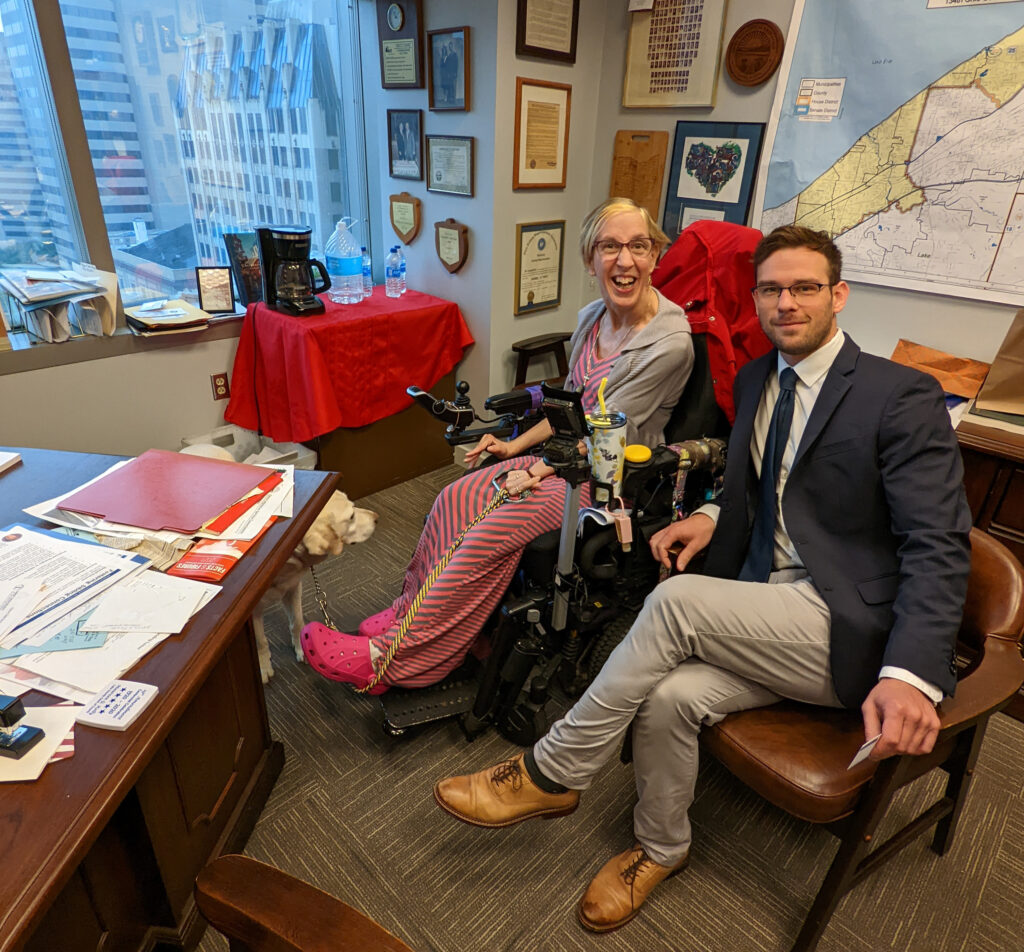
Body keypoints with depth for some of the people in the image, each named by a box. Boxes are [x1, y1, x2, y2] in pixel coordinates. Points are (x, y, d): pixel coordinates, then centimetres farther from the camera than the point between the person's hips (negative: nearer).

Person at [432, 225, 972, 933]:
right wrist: (714, 514, 1)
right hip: (768, 619, 6)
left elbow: (938, 545, -15)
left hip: (850, 634, -5)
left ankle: (550, 775, -10)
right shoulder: (754, 380, 11)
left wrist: (910, 674, -30)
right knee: (670, 696, -20)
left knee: (676, 598, -27)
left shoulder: (904, 397, -9)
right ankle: (661, 849, 13)